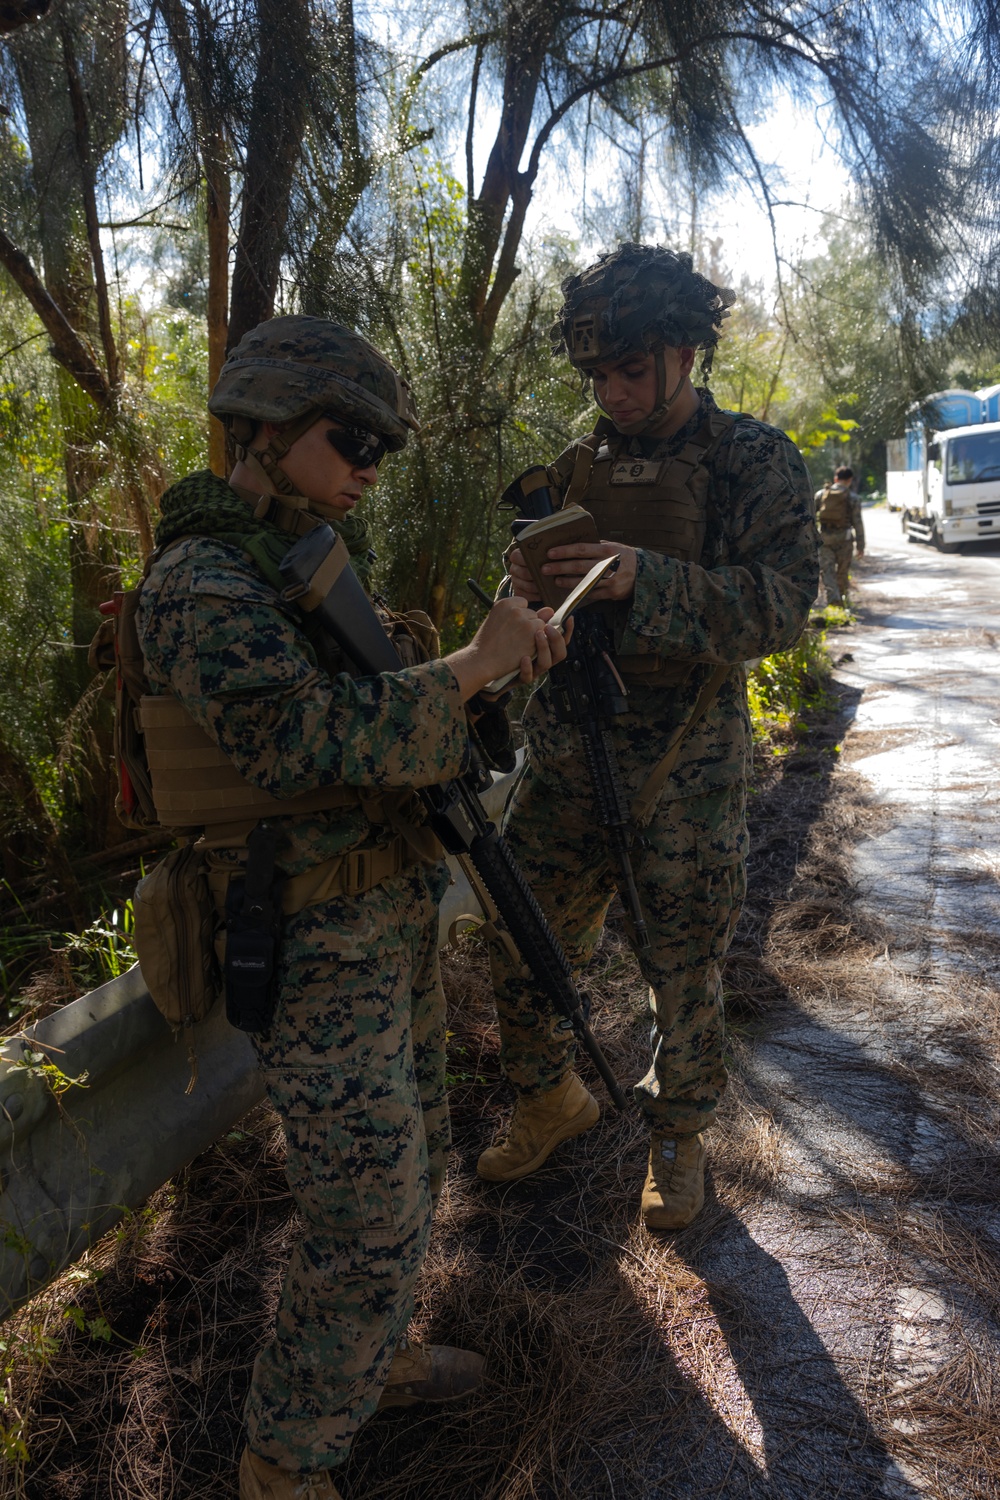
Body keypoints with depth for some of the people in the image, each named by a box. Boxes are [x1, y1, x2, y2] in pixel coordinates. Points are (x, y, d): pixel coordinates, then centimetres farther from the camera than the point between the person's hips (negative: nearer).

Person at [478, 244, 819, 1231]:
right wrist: (528, 585, -11)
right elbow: (531, 612, 14)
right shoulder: (578, 464, 9)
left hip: (683, 767, -4)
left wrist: (644, 578, -29)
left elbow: (781, 604, -16)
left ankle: (678, 1136, 33)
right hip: (565, 751, 4)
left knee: (683, 966, 9)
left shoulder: (754, 462, -4)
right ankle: (551, 1100, 35)